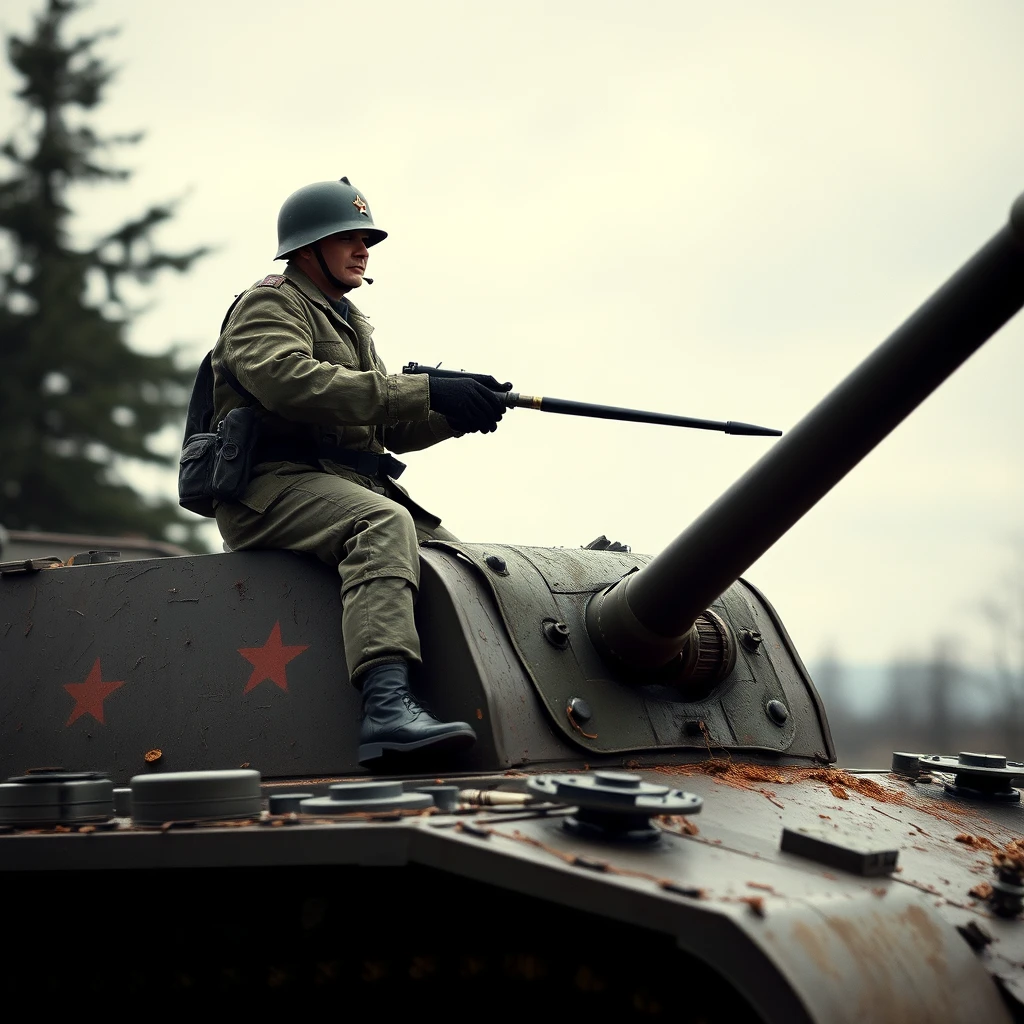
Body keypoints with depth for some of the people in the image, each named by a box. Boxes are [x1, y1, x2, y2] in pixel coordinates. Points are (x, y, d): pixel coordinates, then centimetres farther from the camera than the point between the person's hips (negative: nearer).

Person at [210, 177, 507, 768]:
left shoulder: (351, 323, 29)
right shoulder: (269, 305, 2)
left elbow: (392, 429, 22)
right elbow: (289, 381, -21)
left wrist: (454, 416, -2)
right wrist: (425, 391, -26)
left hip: (356, 486, 9)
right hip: (274, 484, -9)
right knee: (384, 524, -35)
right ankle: (387, 707, -52)